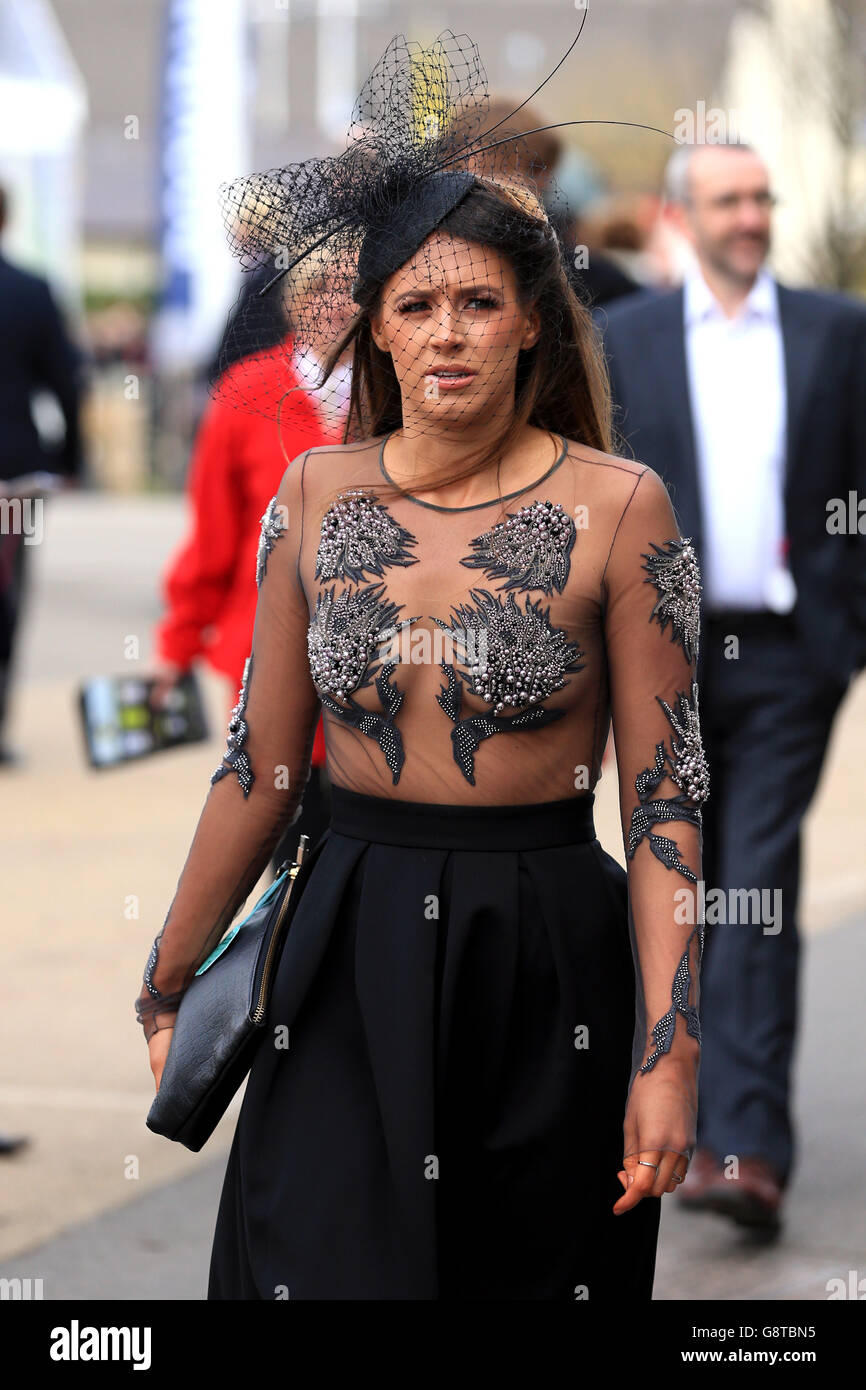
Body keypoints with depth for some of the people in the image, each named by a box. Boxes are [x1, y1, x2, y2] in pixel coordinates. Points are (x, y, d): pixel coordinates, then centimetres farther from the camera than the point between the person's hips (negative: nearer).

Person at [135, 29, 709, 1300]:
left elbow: (666, 798, -7)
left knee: (535, 1271, 6)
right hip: (350, 967, 2)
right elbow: (262, 768, 10)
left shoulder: (617, 509, -6)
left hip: (547, 968, -2)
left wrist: (669, 1054, -13)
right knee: (330, 1267, -3)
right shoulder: (317, 496, 3)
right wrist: (167, 983, 13)